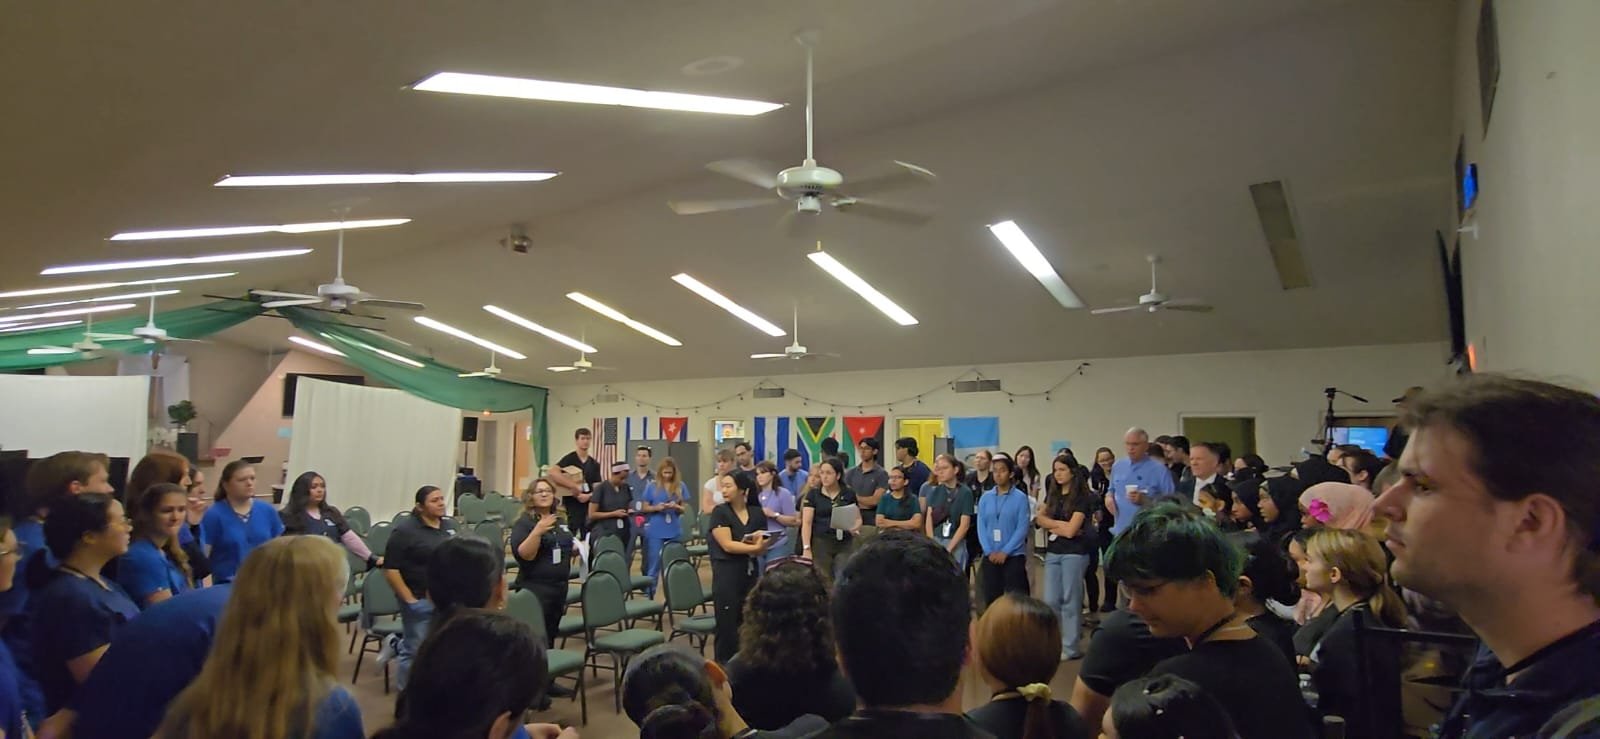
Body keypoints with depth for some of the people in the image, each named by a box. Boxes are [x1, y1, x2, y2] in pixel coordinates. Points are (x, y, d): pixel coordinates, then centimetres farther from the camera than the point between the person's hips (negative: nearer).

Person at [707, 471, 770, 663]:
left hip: (750, 573, 4)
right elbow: (727, 545, -15)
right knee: (727, 626, -1)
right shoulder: (720, 512, -6)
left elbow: (761, 548, 7)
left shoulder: (757, 514, 5)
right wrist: (753, 546, -23)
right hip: (726, 574, -4)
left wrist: (760, 544, -15)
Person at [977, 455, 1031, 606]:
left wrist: (1005, 552, -14)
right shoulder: (985, 498, 6)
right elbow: (981, 526, 3)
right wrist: (989, 551, -9)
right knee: (991, 598, 8)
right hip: (990, 557, 3)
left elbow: (1022, 528, -9)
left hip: (1013, 556, -3)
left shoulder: (1020, 497, -4)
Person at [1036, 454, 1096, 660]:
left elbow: (1071, 530, -13)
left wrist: (1052, 524, 2)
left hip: (1074, 553, -5)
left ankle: (1070, 647, 10)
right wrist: (1061, 526, -7)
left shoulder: (1082, 497, -7)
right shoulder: (1052, 495, 12)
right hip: (1052, 552, 6)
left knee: (1070, 600, 1)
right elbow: (1040, 518, 7)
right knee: (1051, 601, 5)